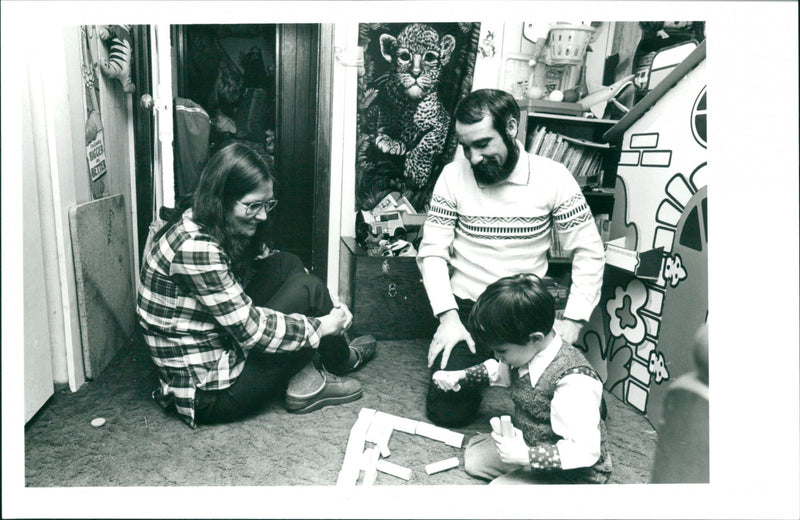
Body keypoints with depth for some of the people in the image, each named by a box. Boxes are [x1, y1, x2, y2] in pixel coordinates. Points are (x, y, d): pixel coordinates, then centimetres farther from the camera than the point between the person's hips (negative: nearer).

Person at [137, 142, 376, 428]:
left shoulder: (223, 230, 1)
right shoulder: (194, 248, -27)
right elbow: (250, 329, -25)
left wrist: (326, 305, 4)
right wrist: (322, 325, -13)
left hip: (220, 347, 9)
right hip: (208, 394, -9)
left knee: (288, 264, 3)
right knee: (308, 289, -12)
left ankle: (306, 378, 4)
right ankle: (340, 360, 18)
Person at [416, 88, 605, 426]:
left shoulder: (553, 177, -8)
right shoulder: (454, 176, -6)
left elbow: (589, 253, -3)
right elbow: (432, 252, -3)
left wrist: (572, 322, -11)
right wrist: (448, 317, -13)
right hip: (466, 306, 0)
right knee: (447, 411, -9)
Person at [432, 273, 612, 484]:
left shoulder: (573, 382, -35)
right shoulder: (527, 350, -9)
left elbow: (585, 451, -32)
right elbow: (498, 371, 15)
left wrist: (526, 456, -34)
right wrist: (461, 376, 3)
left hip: (576, 473, -8)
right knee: (473, 456, 11)